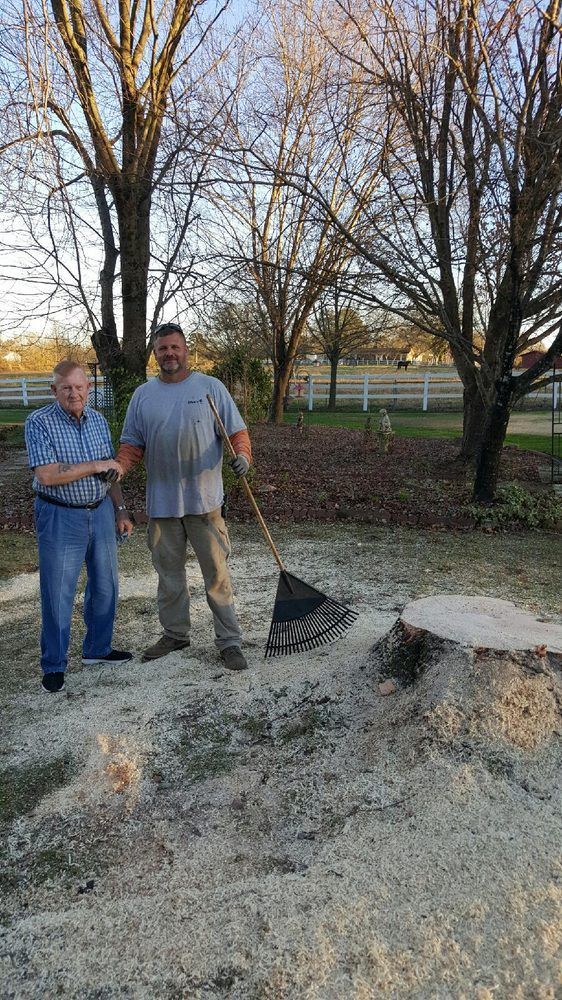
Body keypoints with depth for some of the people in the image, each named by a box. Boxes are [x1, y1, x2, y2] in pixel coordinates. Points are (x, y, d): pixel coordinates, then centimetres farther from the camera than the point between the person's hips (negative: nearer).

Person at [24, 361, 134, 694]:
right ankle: (54, 665, 18)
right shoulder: (39, 423, -12)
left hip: (101, 512, 6)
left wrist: (120, 510, 11)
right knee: (58, 594, 2)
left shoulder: (98, 420, 6)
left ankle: (98, 648, 33)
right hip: (60, 517, -5)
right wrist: (95, 466, -19)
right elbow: (47, 476, -22)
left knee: (105, 586, 14)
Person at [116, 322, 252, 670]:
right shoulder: (143, 395, 8)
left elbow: (236, 431, -2)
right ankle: (175, 633, 31)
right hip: (161, 502, 3)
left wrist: (242, 455, -22)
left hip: (204, 500, -3)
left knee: (217, 572, 1)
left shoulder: (211, 387, 1)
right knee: (169, 573, 15)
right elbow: (132, 443, 9)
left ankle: (230, 640, 11)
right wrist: (119, 466, -10)